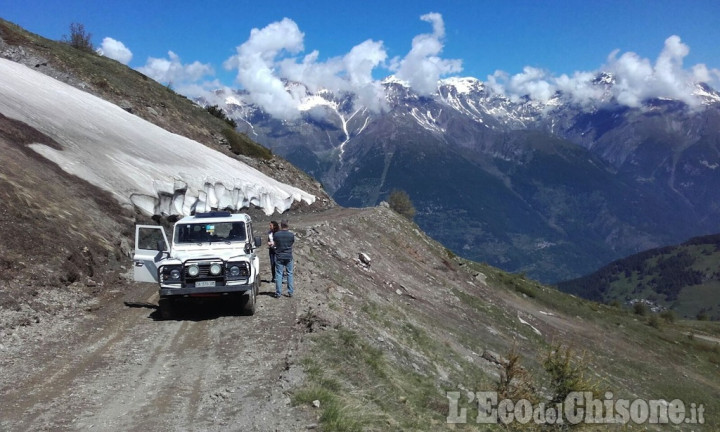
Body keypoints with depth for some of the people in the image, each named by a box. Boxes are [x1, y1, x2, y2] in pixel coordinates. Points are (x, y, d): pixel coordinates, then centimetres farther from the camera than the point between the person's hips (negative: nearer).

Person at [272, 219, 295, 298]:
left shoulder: (276, 234, -8)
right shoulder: (291, 235, -7)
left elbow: (275, 244, 5)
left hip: (279, 257, -1)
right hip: (289, 256, 1)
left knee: (279, 274, 3)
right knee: (290, 274, 10)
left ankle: (278, 293, 3)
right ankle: (290, 292, 11)